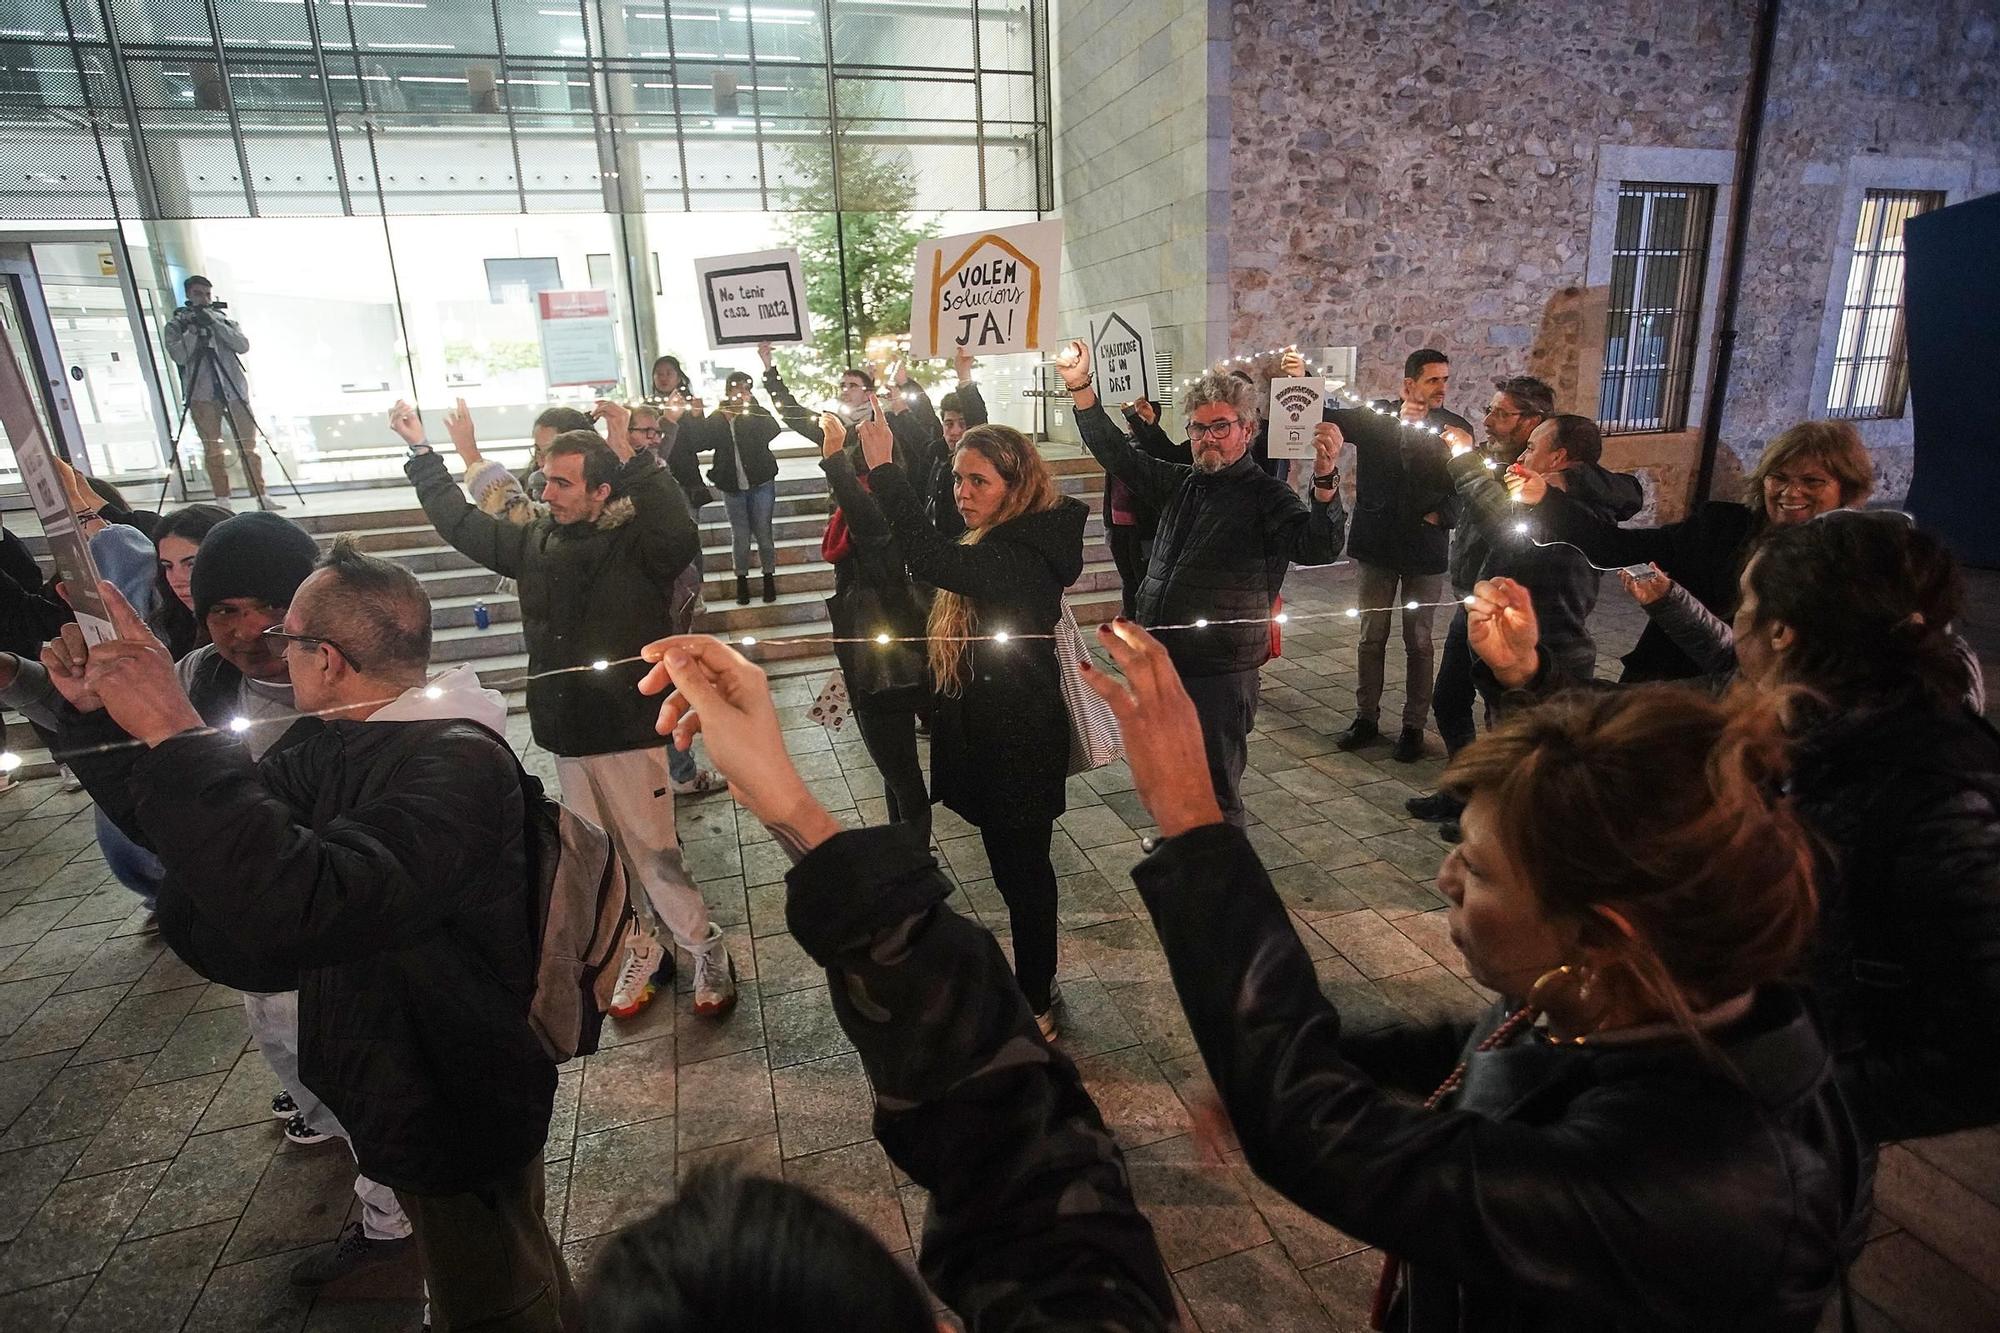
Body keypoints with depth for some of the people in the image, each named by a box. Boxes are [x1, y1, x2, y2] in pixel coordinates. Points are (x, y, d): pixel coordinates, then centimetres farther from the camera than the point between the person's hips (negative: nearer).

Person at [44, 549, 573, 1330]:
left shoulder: (458, 765, -32)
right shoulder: (336, 744, -2)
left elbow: (300, 910, -46)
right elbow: (195, 833, 11)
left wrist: (175, 735, -41)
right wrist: (100, 715, -1)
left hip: (454, 1107, -8)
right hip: (405, 1086, 8)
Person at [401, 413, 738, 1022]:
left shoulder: (637, 541, -15)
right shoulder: (537, 542, 5)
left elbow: (682, 538, -38)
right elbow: (463, 524, 21)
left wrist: (632, 460, -38)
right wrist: (422, 453, 24)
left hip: (630, 731, -7)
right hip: (567, 733, 7)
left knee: (654, 854, 2)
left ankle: (708, 953, 21)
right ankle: (641, 950, 36)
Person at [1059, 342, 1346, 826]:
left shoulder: (1265, 495, -10)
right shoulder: (1182, 484, 10)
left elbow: (1318, 548, -25)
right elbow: (1117, 454, 15)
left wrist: (1325, 480, -42)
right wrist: (1079, 386, 5)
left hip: (1219, 674, -7)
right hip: (1161, 661, 7)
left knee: (1214, 790, 4)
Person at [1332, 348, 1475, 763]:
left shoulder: (1457, 428, 1)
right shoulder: (1375, 416, 0)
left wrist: (1440, 514, -18)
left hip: (1426, 551, 0)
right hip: (1377, 546, 0)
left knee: (1419, 643, 6)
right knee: (1371, 638, 9)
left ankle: (1413, 726, 17)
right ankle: (1366, 717, 21)